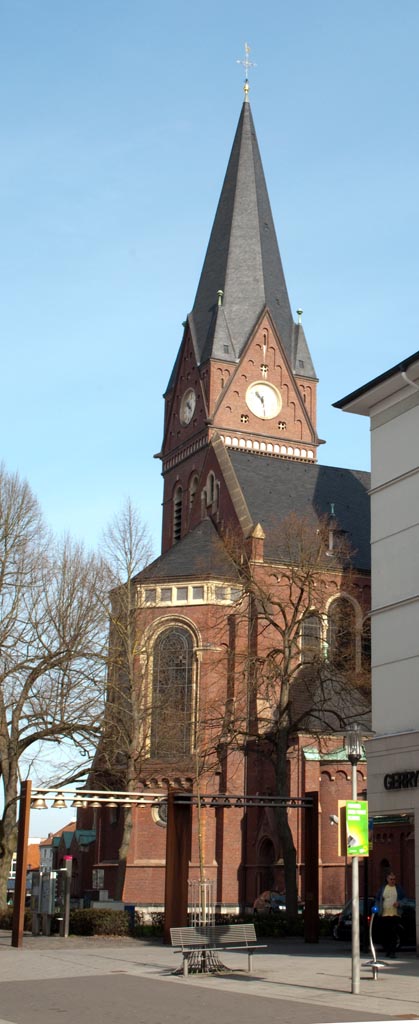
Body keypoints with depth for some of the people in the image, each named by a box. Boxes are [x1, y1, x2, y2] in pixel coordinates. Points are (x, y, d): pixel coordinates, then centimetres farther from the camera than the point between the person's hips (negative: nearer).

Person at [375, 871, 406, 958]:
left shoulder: (398, 888, 10)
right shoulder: (383, 888, 11)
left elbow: (404, 898, 11)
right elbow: (377, 899, 15)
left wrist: (399, 903, -9)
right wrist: (379, 908, 0)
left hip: (395, 914, -1)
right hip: (385, 915, 1)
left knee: (394, 934, -10)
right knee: (385, 934, 1)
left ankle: (392, 952, -9)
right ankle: (387, 950, 15)